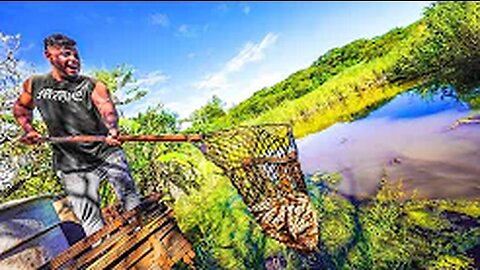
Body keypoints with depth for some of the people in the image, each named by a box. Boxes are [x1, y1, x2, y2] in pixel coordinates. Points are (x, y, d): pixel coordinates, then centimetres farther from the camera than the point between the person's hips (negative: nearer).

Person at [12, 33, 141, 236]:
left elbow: (108, 109, -22)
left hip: (108, 154, -1)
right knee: (91, 224, 4)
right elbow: (21, 107, 26)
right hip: (71, 167, 2)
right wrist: (28, 130, 8)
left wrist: (112, 129, -44)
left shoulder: (93, 86, -3)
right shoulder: (34, 85, 7)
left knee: (132, 202, 2)